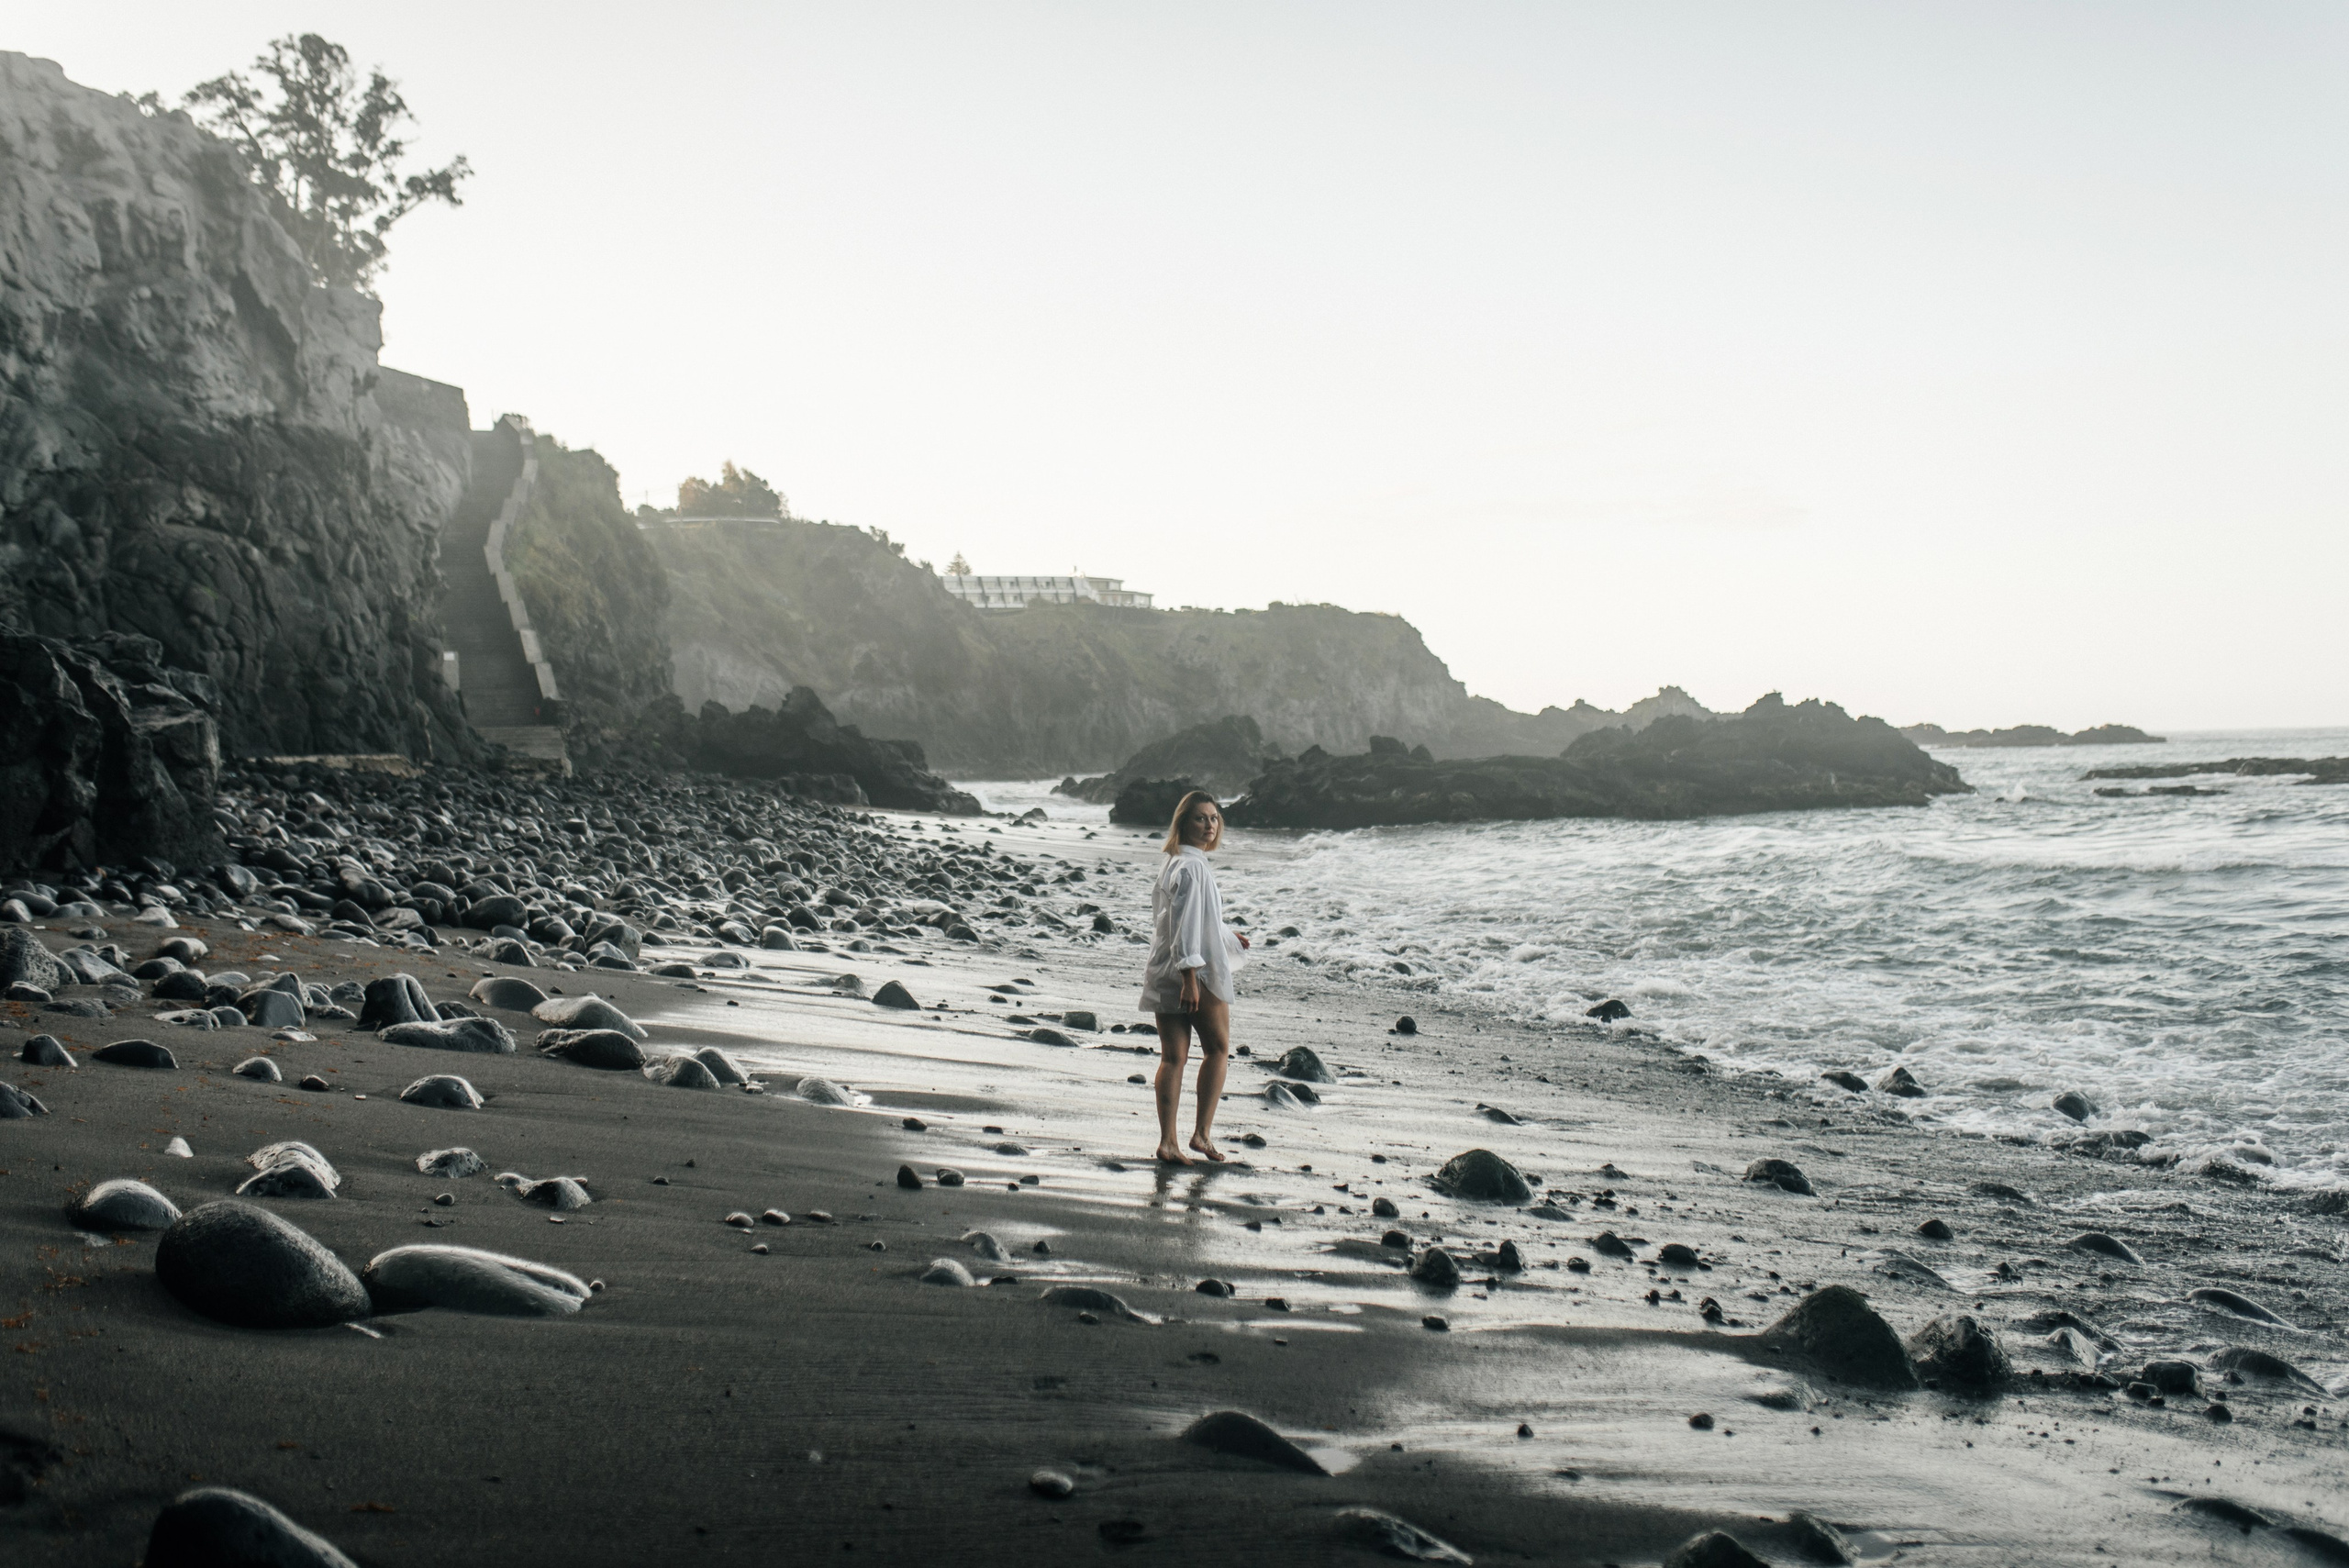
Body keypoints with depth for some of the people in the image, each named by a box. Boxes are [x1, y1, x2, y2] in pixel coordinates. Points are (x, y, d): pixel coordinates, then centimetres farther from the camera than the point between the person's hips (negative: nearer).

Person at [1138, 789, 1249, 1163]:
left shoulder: (1173, 864, 15)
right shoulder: (1192, 867, -15)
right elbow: (1185, 924, -20)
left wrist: (1227, 936, 37)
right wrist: (1191, 976, -23)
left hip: (1164, 975, 8)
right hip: (1196, 971, -8)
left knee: (1172, 1057, 5)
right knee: (1218, 1048, 7)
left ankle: (1168, 1142, 2)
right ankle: (1202, 1133, 5)